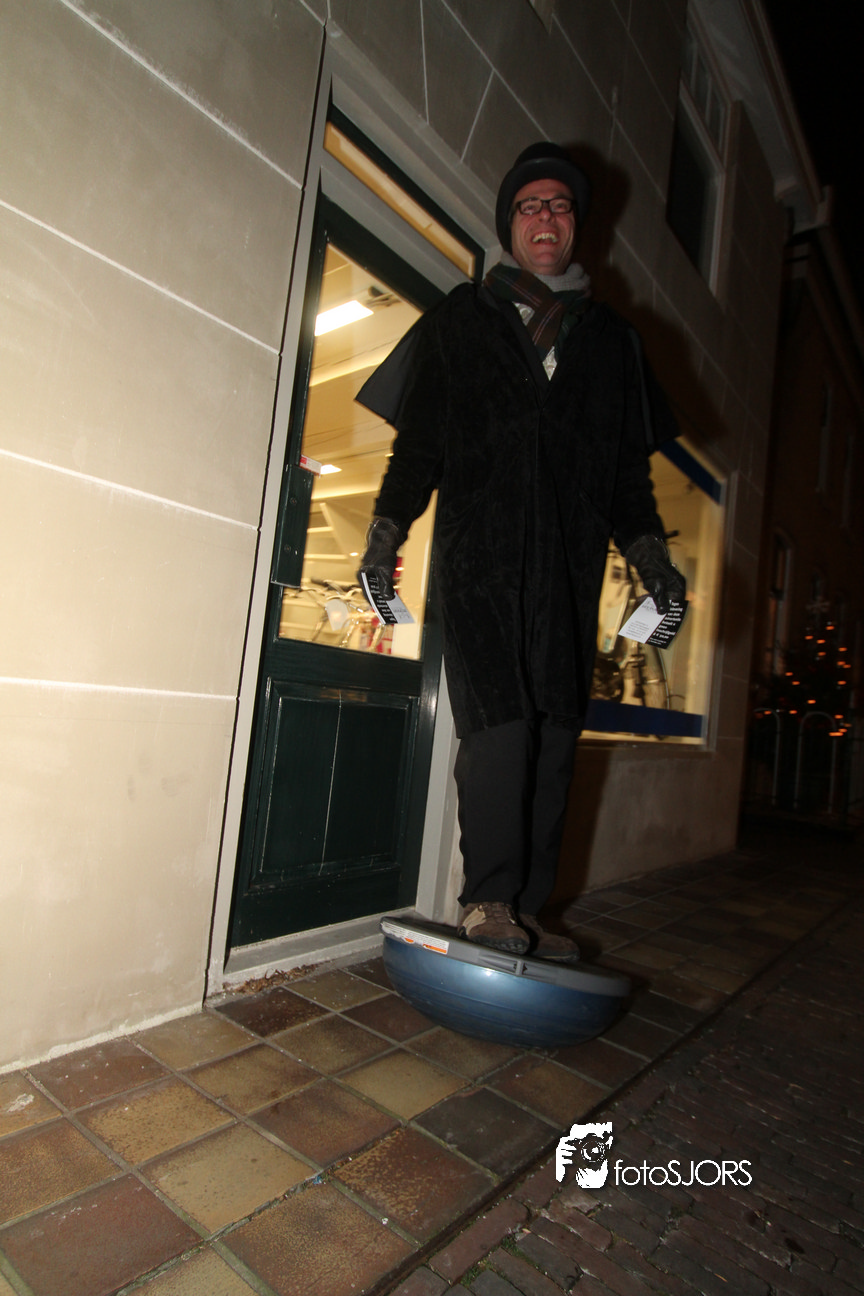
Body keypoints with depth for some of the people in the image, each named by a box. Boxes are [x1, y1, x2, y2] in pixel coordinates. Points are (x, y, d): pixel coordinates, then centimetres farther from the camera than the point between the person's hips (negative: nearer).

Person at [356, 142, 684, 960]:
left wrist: (650, 557, 7)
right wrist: (385, 535, -1)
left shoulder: (611, 341, 23)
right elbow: (417, 442, 11)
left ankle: (525, 908, 10)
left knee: (555, 735, 0)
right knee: (499, 719, -15)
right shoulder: (460, 319, 18)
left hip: (570, 564, 3)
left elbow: (629, 470, 20)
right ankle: (488, 899, -3)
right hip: (479, 555, -2)